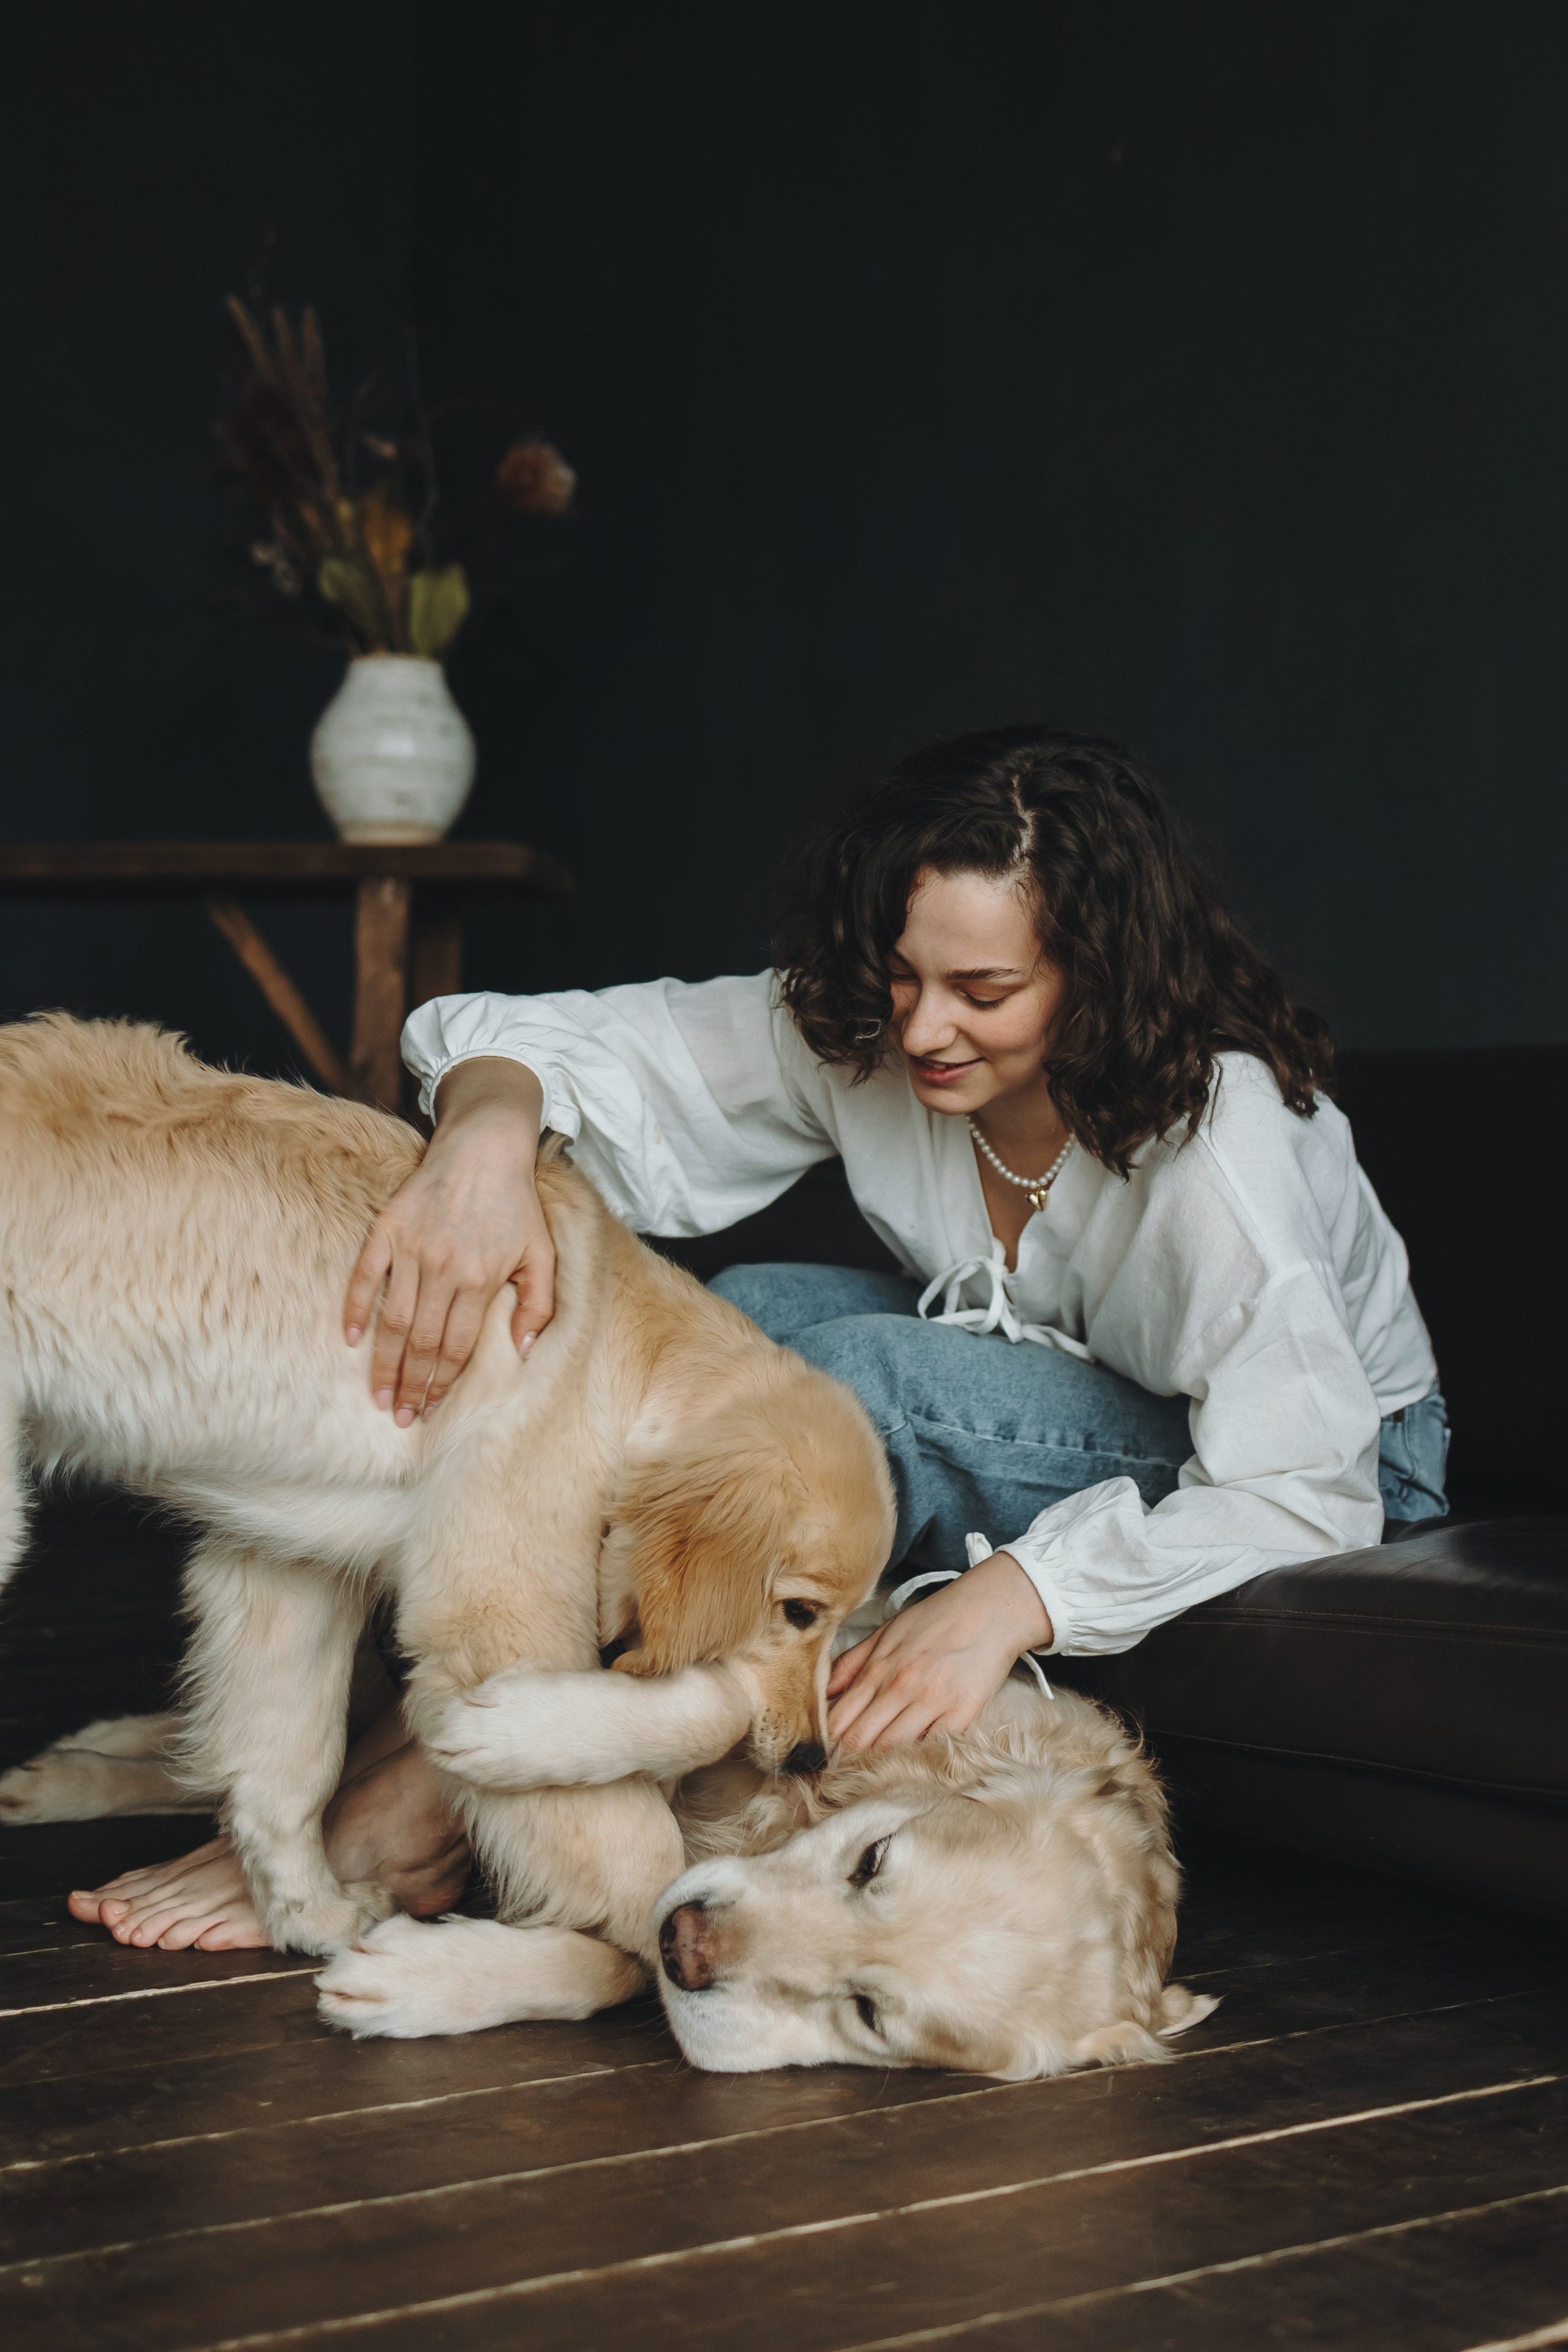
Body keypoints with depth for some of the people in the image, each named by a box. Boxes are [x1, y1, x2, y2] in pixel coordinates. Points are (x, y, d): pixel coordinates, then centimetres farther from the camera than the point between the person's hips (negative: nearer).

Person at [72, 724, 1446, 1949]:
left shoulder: (1217, 1132, -32)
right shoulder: (857, 1035, -17)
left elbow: (1308, 1490, -33)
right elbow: (556, 1040, -19)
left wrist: (1010, 1595, -46)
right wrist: (486, 1136, -43)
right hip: (1045, 1401, 6)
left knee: (852, 1375, -31)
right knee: (747, 1314, -21)